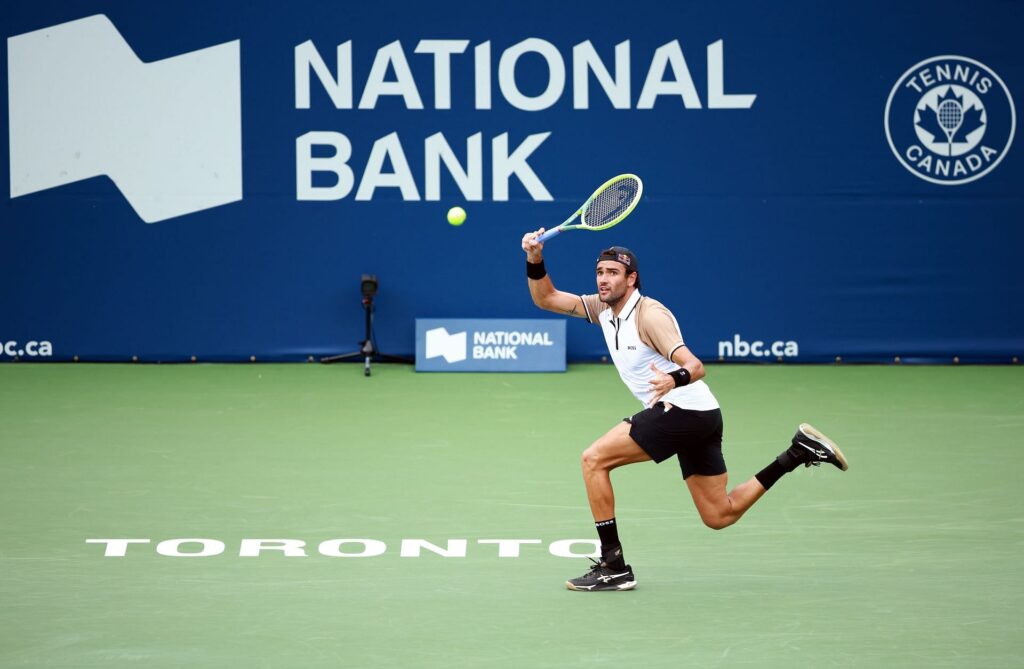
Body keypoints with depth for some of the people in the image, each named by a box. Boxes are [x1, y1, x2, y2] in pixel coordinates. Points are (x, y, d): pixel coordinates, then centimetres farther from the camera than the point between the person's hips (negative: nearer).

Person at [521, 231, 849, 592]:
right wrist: (535, 260, -6)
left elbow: (695, 366, -25)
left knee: (594, 459, -12)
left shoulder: (649, 314, -16)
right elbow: (545, 298, 12)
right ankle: (800, 451, 18)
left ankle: (614, 567, -12)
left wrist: (674, 379, -47)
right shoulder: (602, 308, 9)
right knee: (720, 515, 13)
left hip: (683, 410, -10)